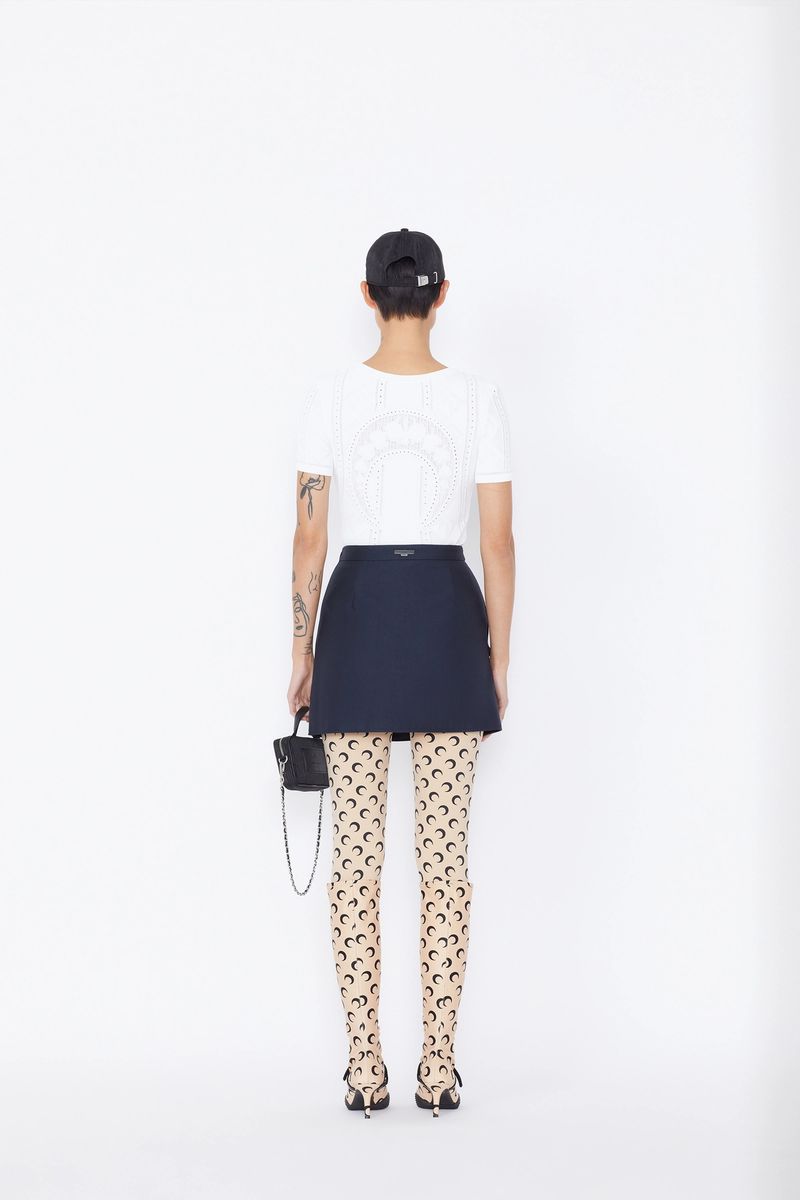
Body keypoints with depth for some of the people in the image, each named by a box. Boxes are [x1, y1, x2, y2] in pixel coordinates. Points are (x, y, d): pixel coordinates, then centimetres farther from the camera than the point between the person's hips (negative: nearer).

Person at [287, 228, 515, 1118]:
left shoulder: (331, 394, -3)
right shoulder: (478, 400, -3)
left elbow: (309, 534, -3)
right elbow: (497, 543, -2)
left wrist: (302, 647, 6)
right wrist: (498, 658, 6)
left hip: (359, 616, 0)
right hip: (447, 618, 0)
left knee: (356, 851, 6)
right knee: (444, 852, 6)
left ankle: (365, 1070, 8)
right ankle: (438, 1069, 9)